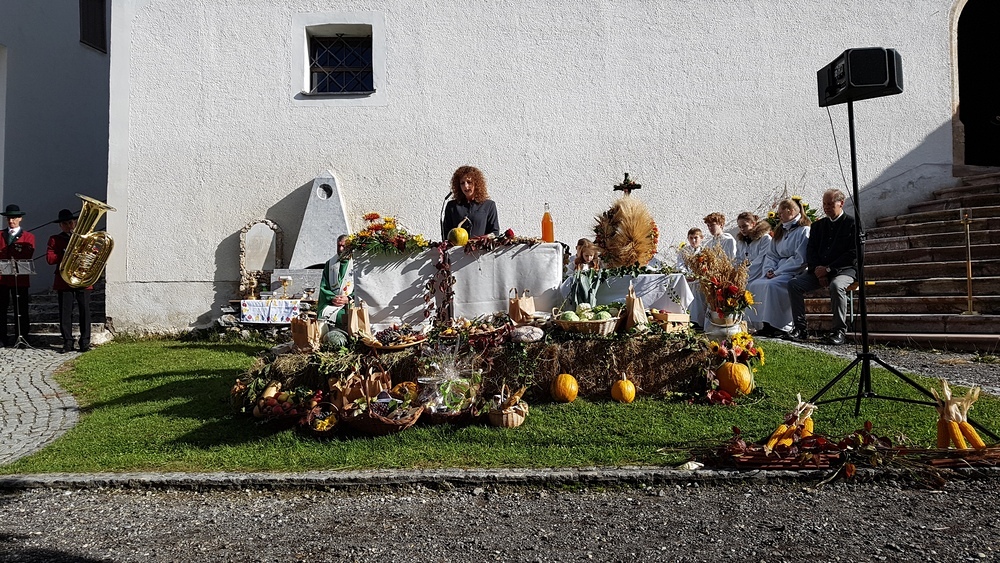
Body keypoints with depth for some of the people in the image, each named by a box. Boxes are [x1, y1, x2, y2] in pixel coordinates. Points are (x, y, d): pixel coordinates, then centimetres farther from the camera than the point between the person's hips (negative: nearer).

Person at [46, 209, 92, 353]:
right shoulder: (54, 239, 11)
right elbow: (49, 259, -1)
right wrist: (65, 254, -11)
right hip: (63, 280, 0)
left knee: (85, 311, -3)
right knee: (65, 312, 1)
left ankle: (85, 342, 3)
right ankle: (67, 342, 8)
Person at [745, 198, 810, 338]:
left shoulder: (804, 231, -3)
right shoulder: (780, 232, 24)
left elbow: (800, 259, -12)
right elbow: (771, 254, 19)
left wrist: (778, 272, -15)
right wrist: (769, 270, -1)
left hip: (795, 273, -8)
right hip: (778, 272, 8)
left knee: (772, 285, -33)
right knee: (754, 285, -16)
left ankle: (783, 326, -25)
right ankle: (766, 325, -18)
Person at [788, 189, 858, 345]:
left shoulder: (852, 223, 2)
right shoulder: (819, 225, 18)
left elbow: (854, 253, -7)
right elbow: (810, 250, 12)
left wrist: (828, 269, -14)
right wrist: (817, 268, -8)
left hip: (845, 269, -5)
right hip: (819, 269, 5)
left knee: (836, 285, -37)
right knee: (793, 283, -19)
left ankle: (840, 331, -26)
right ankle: (799, 327, -17)